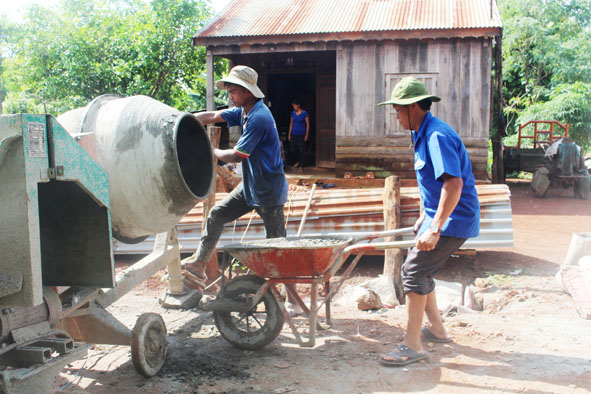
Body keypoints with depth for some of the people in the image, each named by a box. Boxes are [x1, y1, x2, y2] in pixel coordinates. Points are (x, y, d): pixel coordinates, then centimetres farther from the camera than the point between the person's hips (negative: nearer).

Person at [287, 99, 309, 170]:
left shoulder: (304, 113, -6)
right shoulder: (293, 113, 8)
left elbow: (308, 124, -5)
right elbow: (291, 124, 14)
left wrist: (307, 135, -10)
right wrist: (289, 134, 11)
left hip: (302, 134, -5)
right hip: (294, 134, 5)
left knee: (301, 150, -2)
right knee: (292, 150, 1)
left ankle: (301, 166, 6)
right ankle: (299, 160, 26)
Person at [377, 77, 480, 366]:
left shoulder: (438, 136, -22)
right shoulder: (424, 135, 12)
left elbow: (453, 184, -31)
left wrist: (434, 229, -33)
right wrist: (423, 217, 26)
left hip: (453, 219, -10)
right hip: (437, 217, 10)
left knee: (413, 271, -12)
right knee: (419, 269, 17)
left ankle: (412, 345, -6)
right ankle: (436, 329, 32)